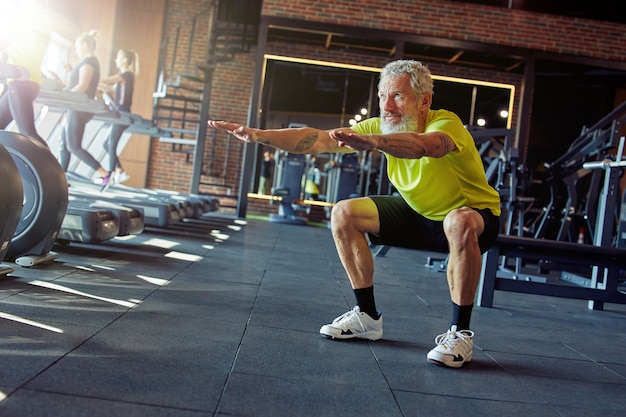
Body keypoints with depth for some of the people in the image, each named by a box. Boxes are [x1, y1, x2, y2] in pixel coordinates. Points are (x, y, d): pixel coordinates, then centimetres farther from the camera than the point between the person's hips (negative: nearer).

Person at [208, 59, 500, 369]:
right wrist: (259, 135, -33)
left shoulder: (445, 123, -27)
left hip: (473, 213, -6)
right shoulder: (383, 127, -11)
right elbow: (319, 140, -21)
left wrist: (373, 142, -73)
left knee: (460, 223, -42)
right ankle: (367, 317, 1)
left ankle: (459, 332, -23)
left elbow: (421, 146, -54)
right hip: (421, 213, 6)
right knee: (344, 214, -9)